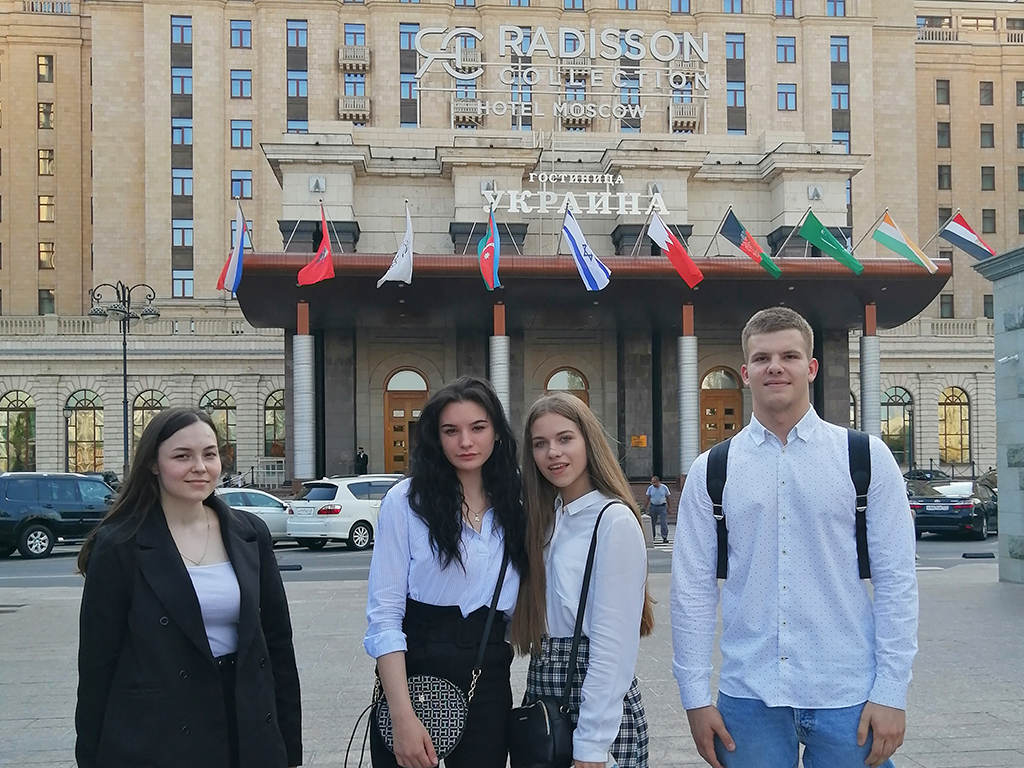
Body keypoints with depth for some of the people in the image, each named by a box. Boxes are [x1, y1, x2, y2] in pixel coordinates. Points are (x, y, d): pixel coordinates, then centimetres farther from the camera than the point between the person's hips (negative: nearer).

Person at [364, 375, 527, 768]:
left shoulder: (517, 504, 5)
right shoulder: (407, 500, -7)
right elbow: (384, 614, -11)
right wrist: (403, 717, -18)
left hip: (490, 682, 3)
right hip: (414, 671, -3)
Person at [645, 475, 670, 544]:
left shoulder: (664, 488, -1)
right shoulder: (650, 488, 2)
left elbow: (667, 497, 6)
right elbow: (648, 498, 7)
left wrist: (668, 507, 5)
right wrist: (646, 507, 1)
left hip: (662, 506, -2)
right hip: (653, 507, 2)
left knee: (664, 523, -8)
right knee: (652, 523, 6)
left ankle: (665, 537, -5)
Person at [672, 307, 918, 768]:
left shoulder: (867, 458, 0)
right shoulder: (710, 471, 3)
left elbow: (896, 579, -2)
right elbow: (692, 588, 2)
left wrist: (891, 692, -5)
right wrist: (696, 698, 0)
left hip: (848, 701, -1)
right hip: (748, 699, 1)